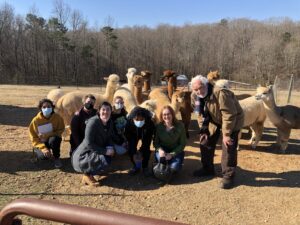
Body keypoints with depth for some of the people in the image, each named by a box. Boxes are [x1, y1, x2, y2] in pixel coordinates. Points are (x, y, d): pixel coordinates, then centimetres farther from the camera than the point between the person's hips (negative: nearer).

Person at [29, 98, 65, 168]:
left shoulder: (57, 117, -14)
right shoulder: (36, 120, -14)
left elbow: (60, 131, -8)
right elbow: (34, 138, -11)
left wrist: (47, 135, -25)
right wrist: (43, 148, -25)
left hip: (53, 141, 0)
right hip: (41, 143, 1)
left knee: (53, 140, -36)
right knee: (43, 156, -27)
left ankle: (56, 158, -10)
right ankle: (37, 151, 12)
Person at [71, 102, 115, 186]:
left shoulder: (110, 122, -1)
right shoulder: (93, 122, -23)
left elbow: (109, 138, 9)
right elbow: (88, 144, -25)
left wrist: (110, 147, -12)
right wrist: (105, 151, -25)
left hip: (96, 152, 9)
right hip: (82, 156, -9)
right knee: (104, 160, -28)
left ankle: (89, 172, 11)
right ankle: (87, 175, -1)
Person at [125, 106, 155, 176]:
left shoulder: (150, 124, -40)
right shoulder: (129, 124, -37)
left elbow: (148, 140, -29)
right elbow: (129, 139, -25)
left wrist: (140, 151, -33)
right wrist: (134, 153, -29)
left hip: (146, 136, -1)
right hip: (134, 135, 1)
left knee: (146, 149, -18)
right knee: (131, 149, -15)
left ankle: (145, 167, 6)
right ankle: (136, 166, 9)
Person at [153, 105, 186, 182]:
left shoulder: (180, 126, -16)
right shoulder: (158, 126, -12)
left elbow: (183, 144, -10)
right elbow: (155, 142, -1)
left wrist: (172, 154, -22)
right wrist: (160, 149, -24)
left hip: (176, 151, 0)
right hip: (163, 150, 1)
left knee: (174, 167, -27)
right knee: (160, 158, -34)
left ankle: (170, 171, 11)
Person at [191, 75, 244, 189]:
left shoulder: (220, 93, -34)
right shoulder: (197, 97, -9)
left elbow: (229, 115, -33)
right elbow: (203, 115, 2)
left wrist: (226, 134, -30)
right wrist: (204, 130, -4)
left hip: (232, 120, -7)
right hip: (215, 120, 8)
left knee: (228, 147, -14)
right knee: (206, 141, 9)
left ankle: (228, 176, 3)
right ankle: (207, 169, 27)